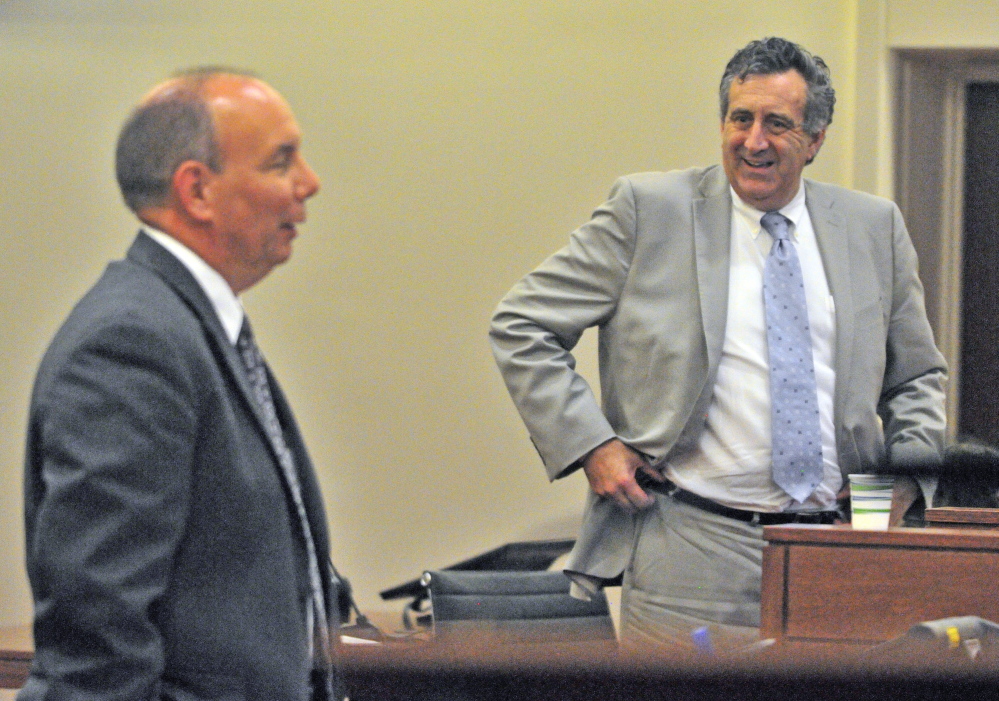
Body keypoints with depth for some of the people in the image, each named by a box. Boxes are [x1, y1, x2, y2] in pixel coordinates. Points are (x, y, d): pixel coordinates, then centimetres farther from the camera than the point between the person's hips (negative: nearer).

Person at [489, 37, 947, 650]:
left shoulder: (875, 227, 10)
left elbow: (916, 376, 21)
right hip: (693, 556, -3)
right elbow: (522, 328, 2)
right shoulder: (649, 209, 0)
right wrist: (590, 444, -8)